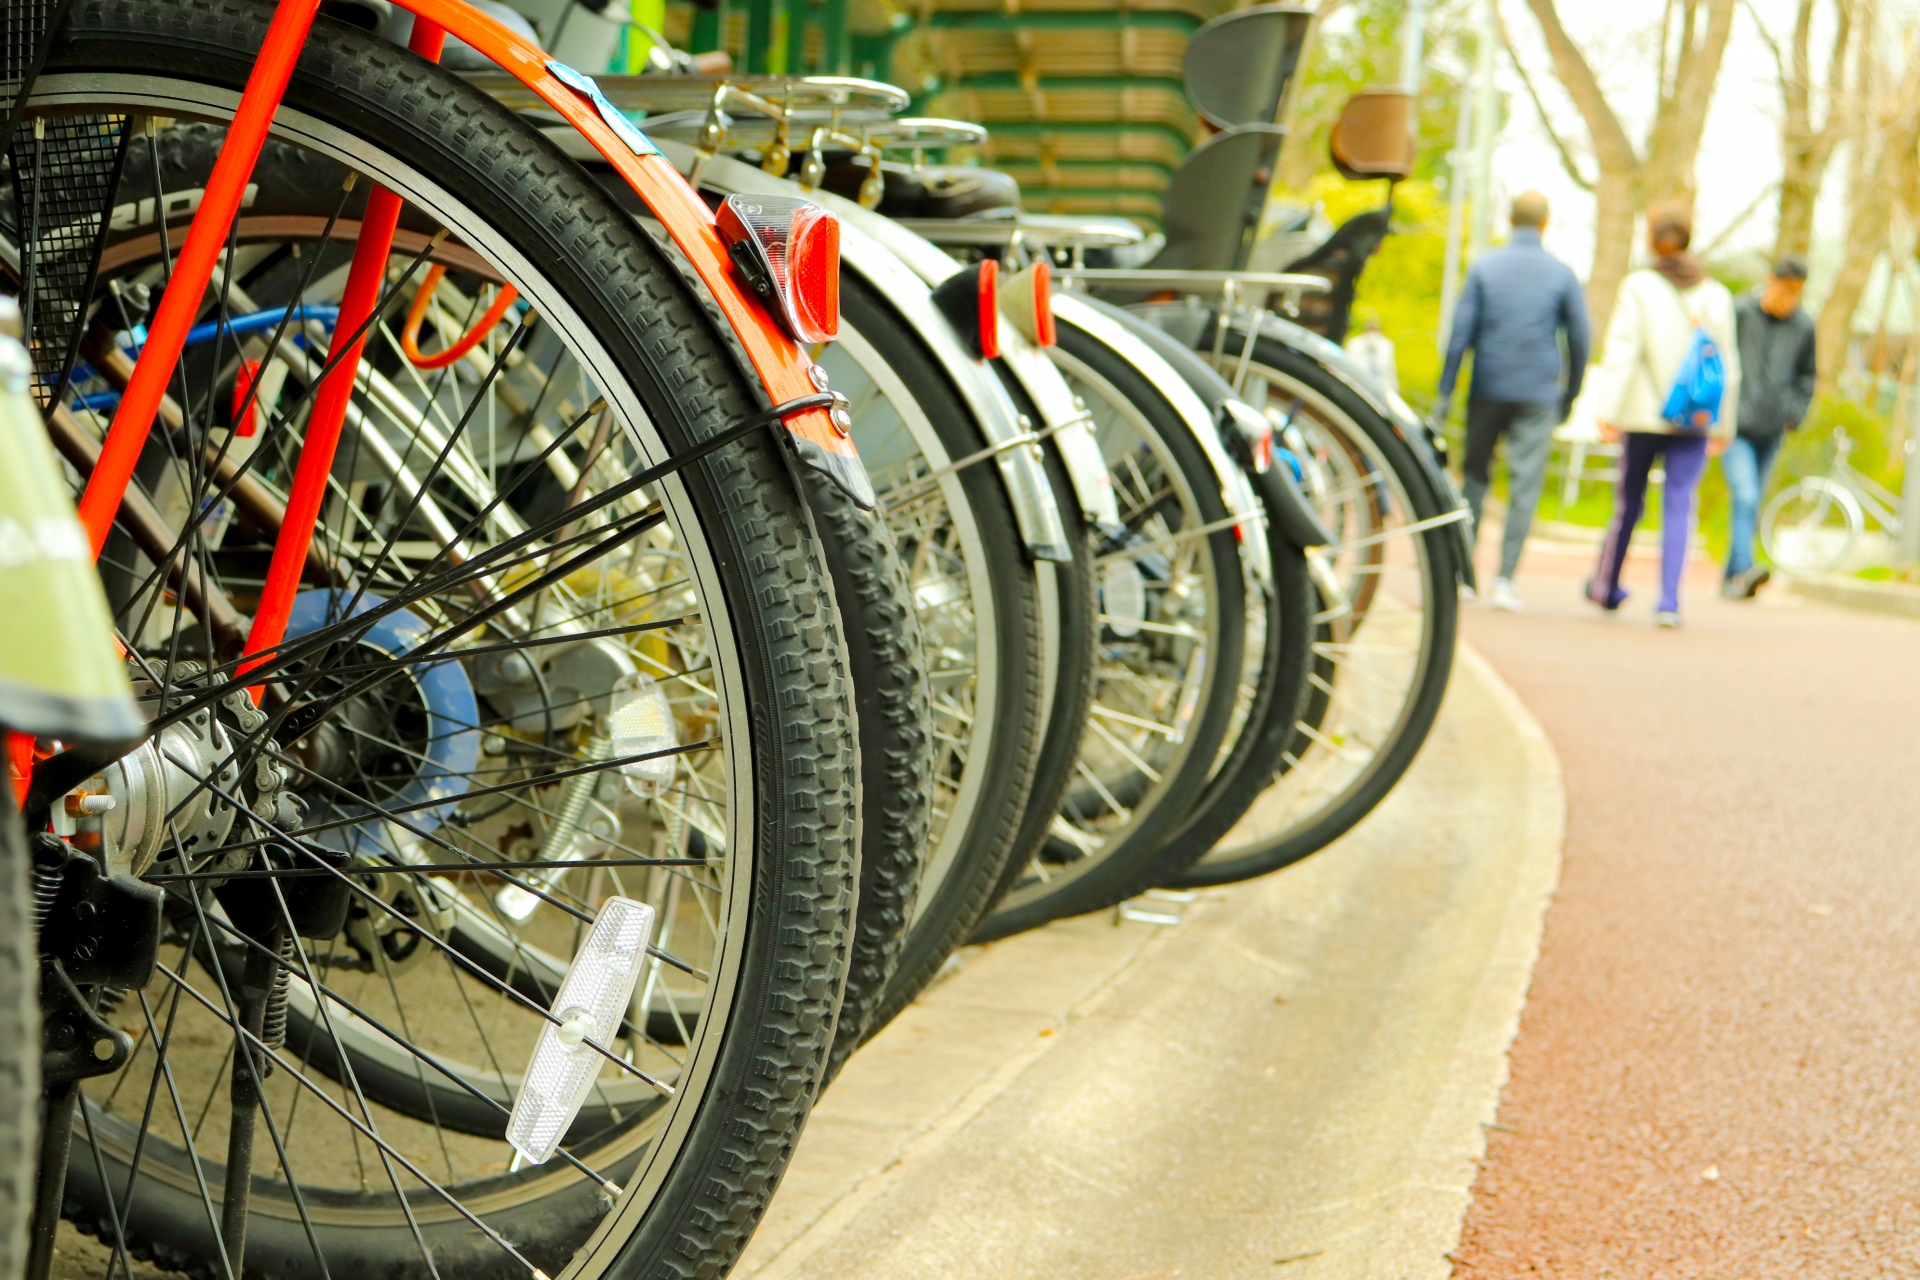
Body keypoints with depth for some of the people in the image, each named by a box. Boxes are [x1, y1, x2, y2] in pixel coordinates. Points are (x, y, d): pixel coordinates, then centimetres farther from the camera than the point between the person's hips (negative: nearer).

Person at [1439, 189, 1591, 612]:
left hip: (1487, 390, 1)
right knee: (1525, 484, -1)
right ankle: (1505, 579, -8)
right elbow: (1579, 339, 5)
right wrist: (1569, 395, 15)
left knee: (1476, 475, 13)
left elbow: (1460, 331, -3)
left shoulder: (1484, 266, 1)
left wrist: (1446, 390, 0)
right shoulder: (1562, 273, 2)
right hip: (1539, 397, -1)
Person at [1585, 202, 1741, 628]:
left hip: (1643, 416, -1)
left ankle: (1605, 586, 29)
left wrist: (1608, 409, -11)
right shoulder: (1716, 295, 7)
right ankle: (1669, 601, -11)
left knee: (1629, 503, 11)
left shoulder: (1638, 286, -2)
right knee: (1679, 505, -1)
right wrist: (1723, 425, 14)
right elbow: (1727, 365, 8)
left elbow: (1622, 352, -10)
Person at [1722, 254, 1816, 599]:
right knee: (1745, 497, -19)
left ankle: (1732, 578, 17)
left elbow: (1806, 377, 17)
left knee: (1752, 504, 9)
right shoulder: (1738, 313, -7)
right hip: (1734, 428, -4)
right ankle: (1744, 569, -26)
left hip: (1771, 431, 4)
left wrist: (1793, 415, 6)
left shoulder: (1804, 326, 5)